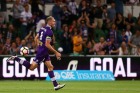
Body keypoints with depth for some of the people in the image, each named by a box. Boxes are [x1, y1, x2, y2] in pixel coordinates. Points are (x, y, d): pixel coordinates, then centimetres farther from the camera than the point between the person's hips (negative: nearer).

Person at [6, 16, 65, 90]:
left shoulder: (43, 29, 9)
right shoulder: (49, 32, -19)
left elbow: (36, 38, 16)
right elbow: (47, 44, -22)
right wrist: (56, 52, -16)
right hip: (42, 52, -10)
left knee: (50, 67, 8)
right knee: (32, 67, -6)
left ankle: (55, 85, 8)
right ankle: (15, 59, -3)